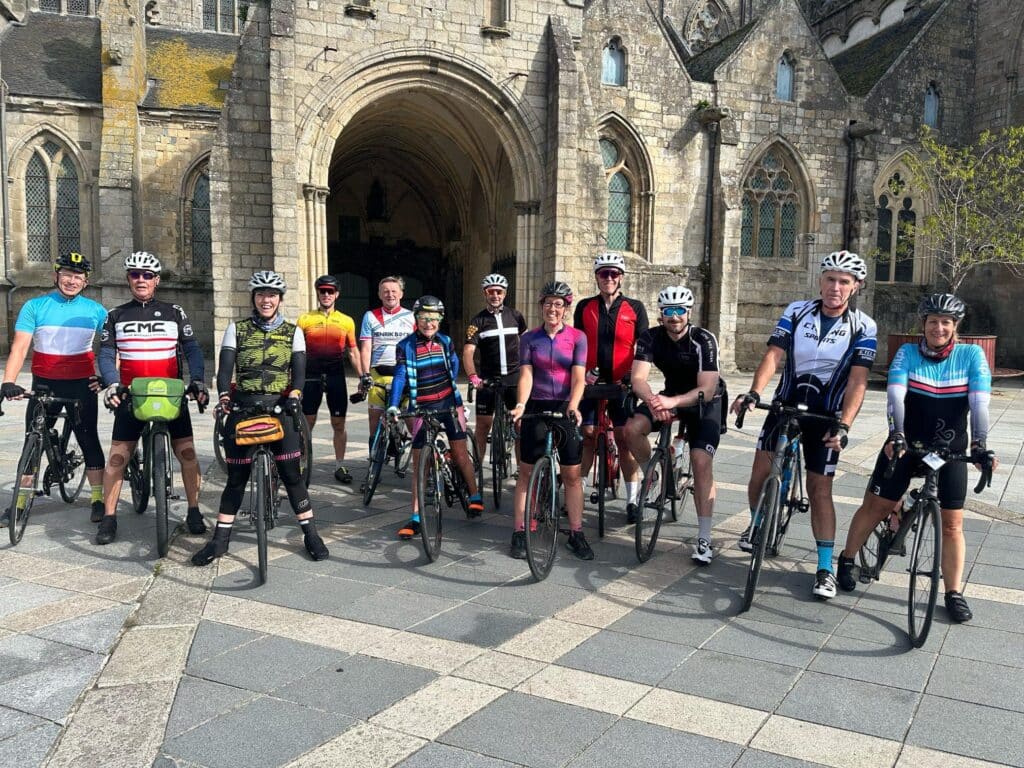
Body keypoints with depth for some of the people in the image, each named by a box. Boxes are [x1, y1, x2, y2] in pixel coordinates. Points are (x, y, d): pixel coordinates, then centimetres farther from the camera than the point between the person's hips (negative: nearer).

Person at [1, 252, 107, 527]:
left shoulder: (95, 310, 2)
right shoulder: (34, 306, -2)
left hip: (82, 385, 0)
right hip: (44, 384, 0)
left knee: (88, 439, 2)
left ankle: (98, 500, 10)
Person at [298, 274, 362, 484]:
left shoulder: (347, 321, 7)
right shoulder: (305, 319, 4)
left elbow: (353, 351, 11)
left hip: (336, 376, 1)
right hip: (311, 376, -1)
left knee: (339, 424, 5)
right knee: (307, 423, 2)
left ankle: (340, 466, 16)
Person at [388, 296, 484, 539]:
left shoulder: (445, 342, 1)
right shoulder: (405, 346, -7)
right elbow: (400, 377, -12)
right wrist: (393, 406, -23)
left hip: (448, 402, 1)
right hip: (421, 407, -1)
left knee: (459, 451, 0)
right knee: (419, 462, 0)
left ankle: (474, 496, 24)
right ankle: (416, 518, 4)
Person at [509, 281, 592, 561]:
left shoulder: (577, 337, 0)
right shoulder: (529, 338, 3)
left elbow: (578, 377, -8)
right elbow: (526, 375, -6)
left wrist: (573, 407, -25)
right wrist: (521, 404, -23)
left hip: (566, 407, 0)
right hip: (536, 407, 1)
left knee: (571, 474, 2)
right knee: (526, 472, 2)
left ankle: (576, 534, 12)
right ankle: (519, 532, 10)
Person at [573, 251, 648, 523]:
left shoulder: (635, 308, 1)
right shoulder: (584, 307, 5)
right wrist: (584, 371, -6)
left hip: (621, 384, -1)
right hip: (591, 382, 1)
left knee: (625, 439, 0)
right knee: (587, 436, 5)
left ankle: (632, 500, 8)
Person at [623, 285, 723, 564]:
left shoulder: (704, 340, -25)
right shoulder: (650, 338, -17)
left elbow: (707, 390, -33)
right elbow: (638, 379, -27)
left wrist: (672, 402, -49)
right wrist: (653, 401, -49)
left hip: (704, 402, -3)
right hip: (670, 395, 3)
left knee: (701, 462, -18)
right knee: (632, 428, -23)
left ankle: (704, 539, -9)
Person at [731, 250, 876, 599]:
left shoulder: (863, 326, -8)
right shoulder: (797, 312, -3)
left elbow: (858, 381, -17)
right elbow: (773, 355, -13)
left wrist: (844, 426, -30)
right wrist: (754, 393, -30)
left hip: (825, 414, -2)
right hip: (785, 403, 2)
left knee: (819, 489, -2)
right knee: (761, 470, -3)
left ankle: (825, 568, 8)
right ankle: (757, 524, 28)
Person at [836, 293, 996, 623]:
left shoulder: (972, 355, -6)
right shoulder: (907, 353, -5)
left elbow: (979, 403, -16)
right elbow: (896, 395, -18)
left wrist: (979, 445, -30)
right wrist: (896, 434, -34)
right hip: (906, 443, 0)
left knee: (952, 523, 0)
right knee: (875, 506, 3)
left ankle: (954, 593, 11)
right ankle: (846, 560, 23)